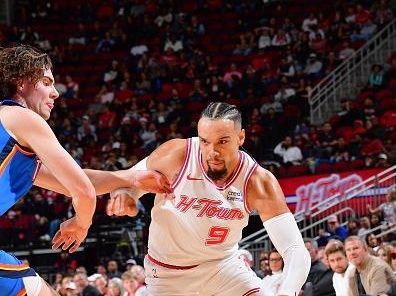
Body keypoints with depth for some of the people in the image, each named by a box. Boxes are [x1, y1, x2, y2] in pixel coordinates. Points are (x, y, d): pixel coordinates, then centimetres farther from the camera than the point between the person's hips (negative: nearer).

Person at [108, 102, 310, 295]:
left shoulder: (259, 182, -23)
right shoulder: (176, 155, -23)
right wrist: (123, 194, -29)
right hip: (168, 273, 0)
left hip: (223, 265, 1)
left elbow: (296, 250, -27)